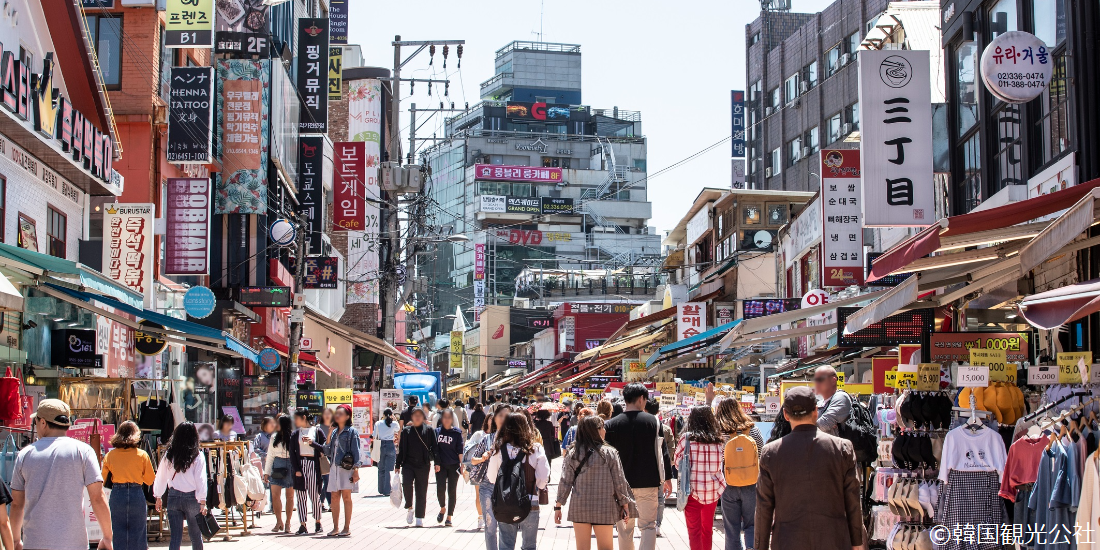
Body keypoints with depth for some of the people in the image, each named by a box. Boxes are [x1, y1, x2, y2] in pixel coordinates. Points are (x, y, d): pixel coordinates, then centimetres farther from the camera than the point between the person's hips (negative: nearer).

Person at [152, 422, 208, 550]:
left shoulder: (169, 455, 2)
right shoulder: (198, 456, -6)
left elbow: (160, 477, 8)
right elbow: (200, 480, -9)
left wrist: (158, 497, 18)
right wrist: (202, 502, -7)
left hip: (173, 496, 2)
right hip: (191, 497, -2)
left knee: (175, 536, 2)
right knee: (195, 535, 12)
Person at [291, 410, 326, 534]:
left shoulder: (317, 431, 4)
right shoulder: (295, 434, 11)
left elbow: (324, 449, 0)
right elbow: (292, 453, 6)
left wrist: (312, 443, -13)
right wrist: (296, 469, -4)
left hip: (314, 466, -2)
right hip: (300, 465, 2)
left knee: (315, 495, -1)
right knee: (301, 496, -1)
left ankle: (317, 522, 15)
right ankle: (302, 525, 0)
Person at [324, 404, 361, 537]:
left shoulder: (352, 432, -1)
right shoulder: (334, 432, 17)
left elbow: (356, 451, -6)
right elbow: (328, 452, 17)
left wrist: (355, 469, -13)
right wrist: (328, 440, 1)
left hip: (346, 467, -6)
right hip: (334, 468, 6)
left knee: (346, 497, -3)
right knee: (335, 497, 4)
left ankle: (347, 528, 0)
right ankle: (335, 527, 9)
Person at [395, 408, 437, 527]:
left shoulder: (429, 430, 7)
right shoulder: (406, 431, 11)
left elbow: (434, 447, 4)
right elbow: (401, 449, 12)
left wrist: (437, 461, -7)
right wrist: (398, 465, 9)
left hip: (423, 465, 0)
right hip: (408, 464, 0)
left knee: (421, 491, 1)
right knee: (406, 483, -22)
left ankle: (419, 517, 9)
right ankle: (409, 508, 0)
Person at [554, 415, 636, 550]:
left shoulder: (572, 454, -1)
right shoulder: (609, 453, -6)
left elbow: (565, 482, 0)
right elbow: (619, 481, -4)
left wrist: (558, 506, 8)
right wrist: (625, 504, 8)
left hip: (579, 508, 2)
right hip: (604, 508, -2)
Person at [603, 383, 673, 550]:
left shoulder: (612, 424, -3)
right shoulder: (653, 421, -5)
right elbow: (662, 451, -2)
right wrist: (667, 477, 9)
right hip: (648, 483, -1)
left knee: (625, 527, 12)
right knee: (648, 524, 4)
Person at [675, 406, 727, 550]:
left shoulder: (686, 438, -10)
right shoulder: (718, 440, -1)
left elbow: (677, 461, 1)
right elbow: (720, 464, 8)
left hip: (692, 489, -3)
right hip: (713, 490, 4)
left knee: (694, 530, 1)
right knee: (707, 528, 18)